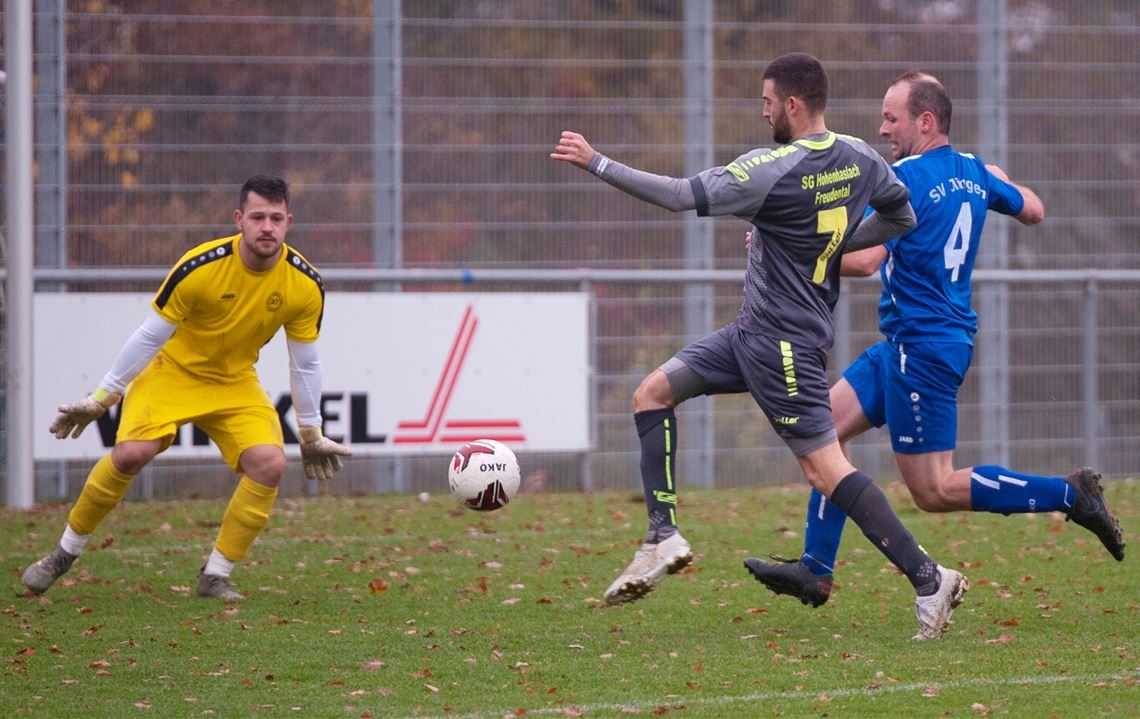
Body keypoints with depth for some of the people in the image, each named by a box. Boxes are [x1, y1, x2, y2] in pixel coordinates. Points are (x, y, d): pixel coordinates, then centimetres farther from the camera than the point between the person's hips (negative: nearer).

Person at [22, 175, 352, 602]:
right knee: (131, 454, -25)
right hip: (173, 371, -3)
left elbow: (305, 363, 0)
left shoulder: (305, 285, -15)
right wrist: (101, 398, -9)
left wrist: (311, 433, 6)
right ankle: (63, 555, -3)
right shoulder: (199, 268, -25)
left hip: (236, 383, 3)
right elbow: (150, 336, -14)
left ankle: (215, 578, -7)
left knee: (270, 463, -21)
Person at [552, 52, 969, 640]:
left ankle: (928, 579, -10)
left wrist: (596, 163, -13)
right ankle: (663, 537, 6)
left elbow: (681, 196, -22)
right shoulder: (858, 159, 4)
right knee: (653, 392, 12)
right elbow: (901, 217, 17)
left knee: (824, 468, -10)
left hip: (781, 340, -10)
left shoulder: (774, 170, -21)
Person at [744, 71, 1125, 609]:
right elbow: (1033, 211, 24)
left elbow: (864, 258, -25)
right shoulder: (973, 172, 8)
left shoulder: (905, 178, -17)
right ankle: (815, 570, 9)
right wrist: (1000, 180, 43)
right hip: (907, 345, 10)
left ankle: (1067, 494, -5)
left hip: (923, 350, -10)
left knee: (934, 491, -6)